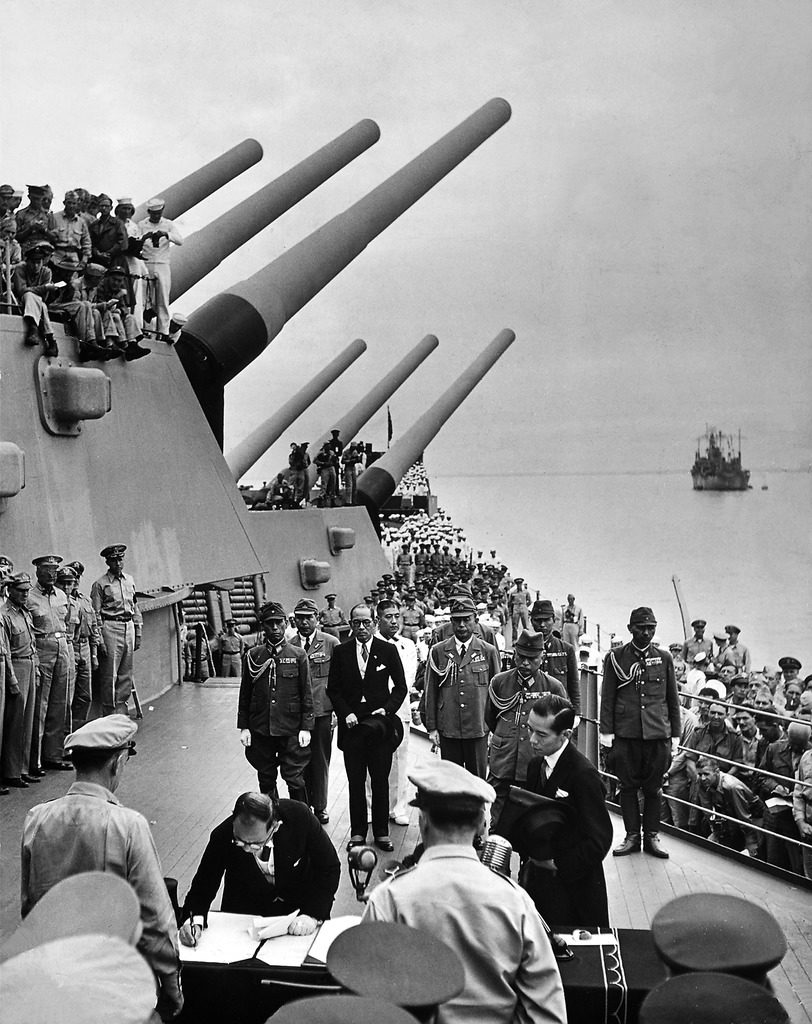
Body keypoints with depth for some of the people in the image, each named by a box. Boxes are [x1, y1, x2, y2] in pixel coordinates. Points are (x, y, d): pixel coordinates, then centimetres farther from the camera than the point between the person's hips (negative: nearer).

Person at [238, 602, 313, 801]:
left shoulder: (298, 655, 0)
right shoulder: (253, 656, 4)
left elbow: (307, 693, 0)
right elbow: (245, 694, 8)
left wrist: (306, 727, -5)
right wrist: (243, 727, 4)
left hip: (291, 730, -2)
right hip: (260, 730, 2)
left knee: (295, 779, -2)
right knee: (266, 780, 11)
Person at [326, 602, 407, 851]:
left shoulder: (388, 650, 1)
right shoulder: (341, 652, 3)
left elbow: (400, 686, 4)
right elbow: (333, 689, 6)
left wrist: (387, 709, -10)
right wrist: (346, 713, -7)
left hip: (380, 721, -1)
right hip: (352, 723, 1)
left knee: (380, 781, 5)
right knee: (355, 781, 7)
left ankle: (381, 832, 17)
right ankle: (358, 832, 18)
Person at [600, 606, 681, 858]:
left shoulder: (664, 658, 8)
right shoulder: (616, 657, 4)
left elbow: (672, 699, 12)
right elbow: (607, 697, 3)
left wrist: (675, 734, 9)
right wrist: (606, 731, -3)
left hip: (657, 733, 1)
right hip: (625, 733, -1)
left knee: (653, 788, 6)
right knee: (628, 786, 5)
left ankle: (651, 836, 17)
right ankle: (632, 836, 15)